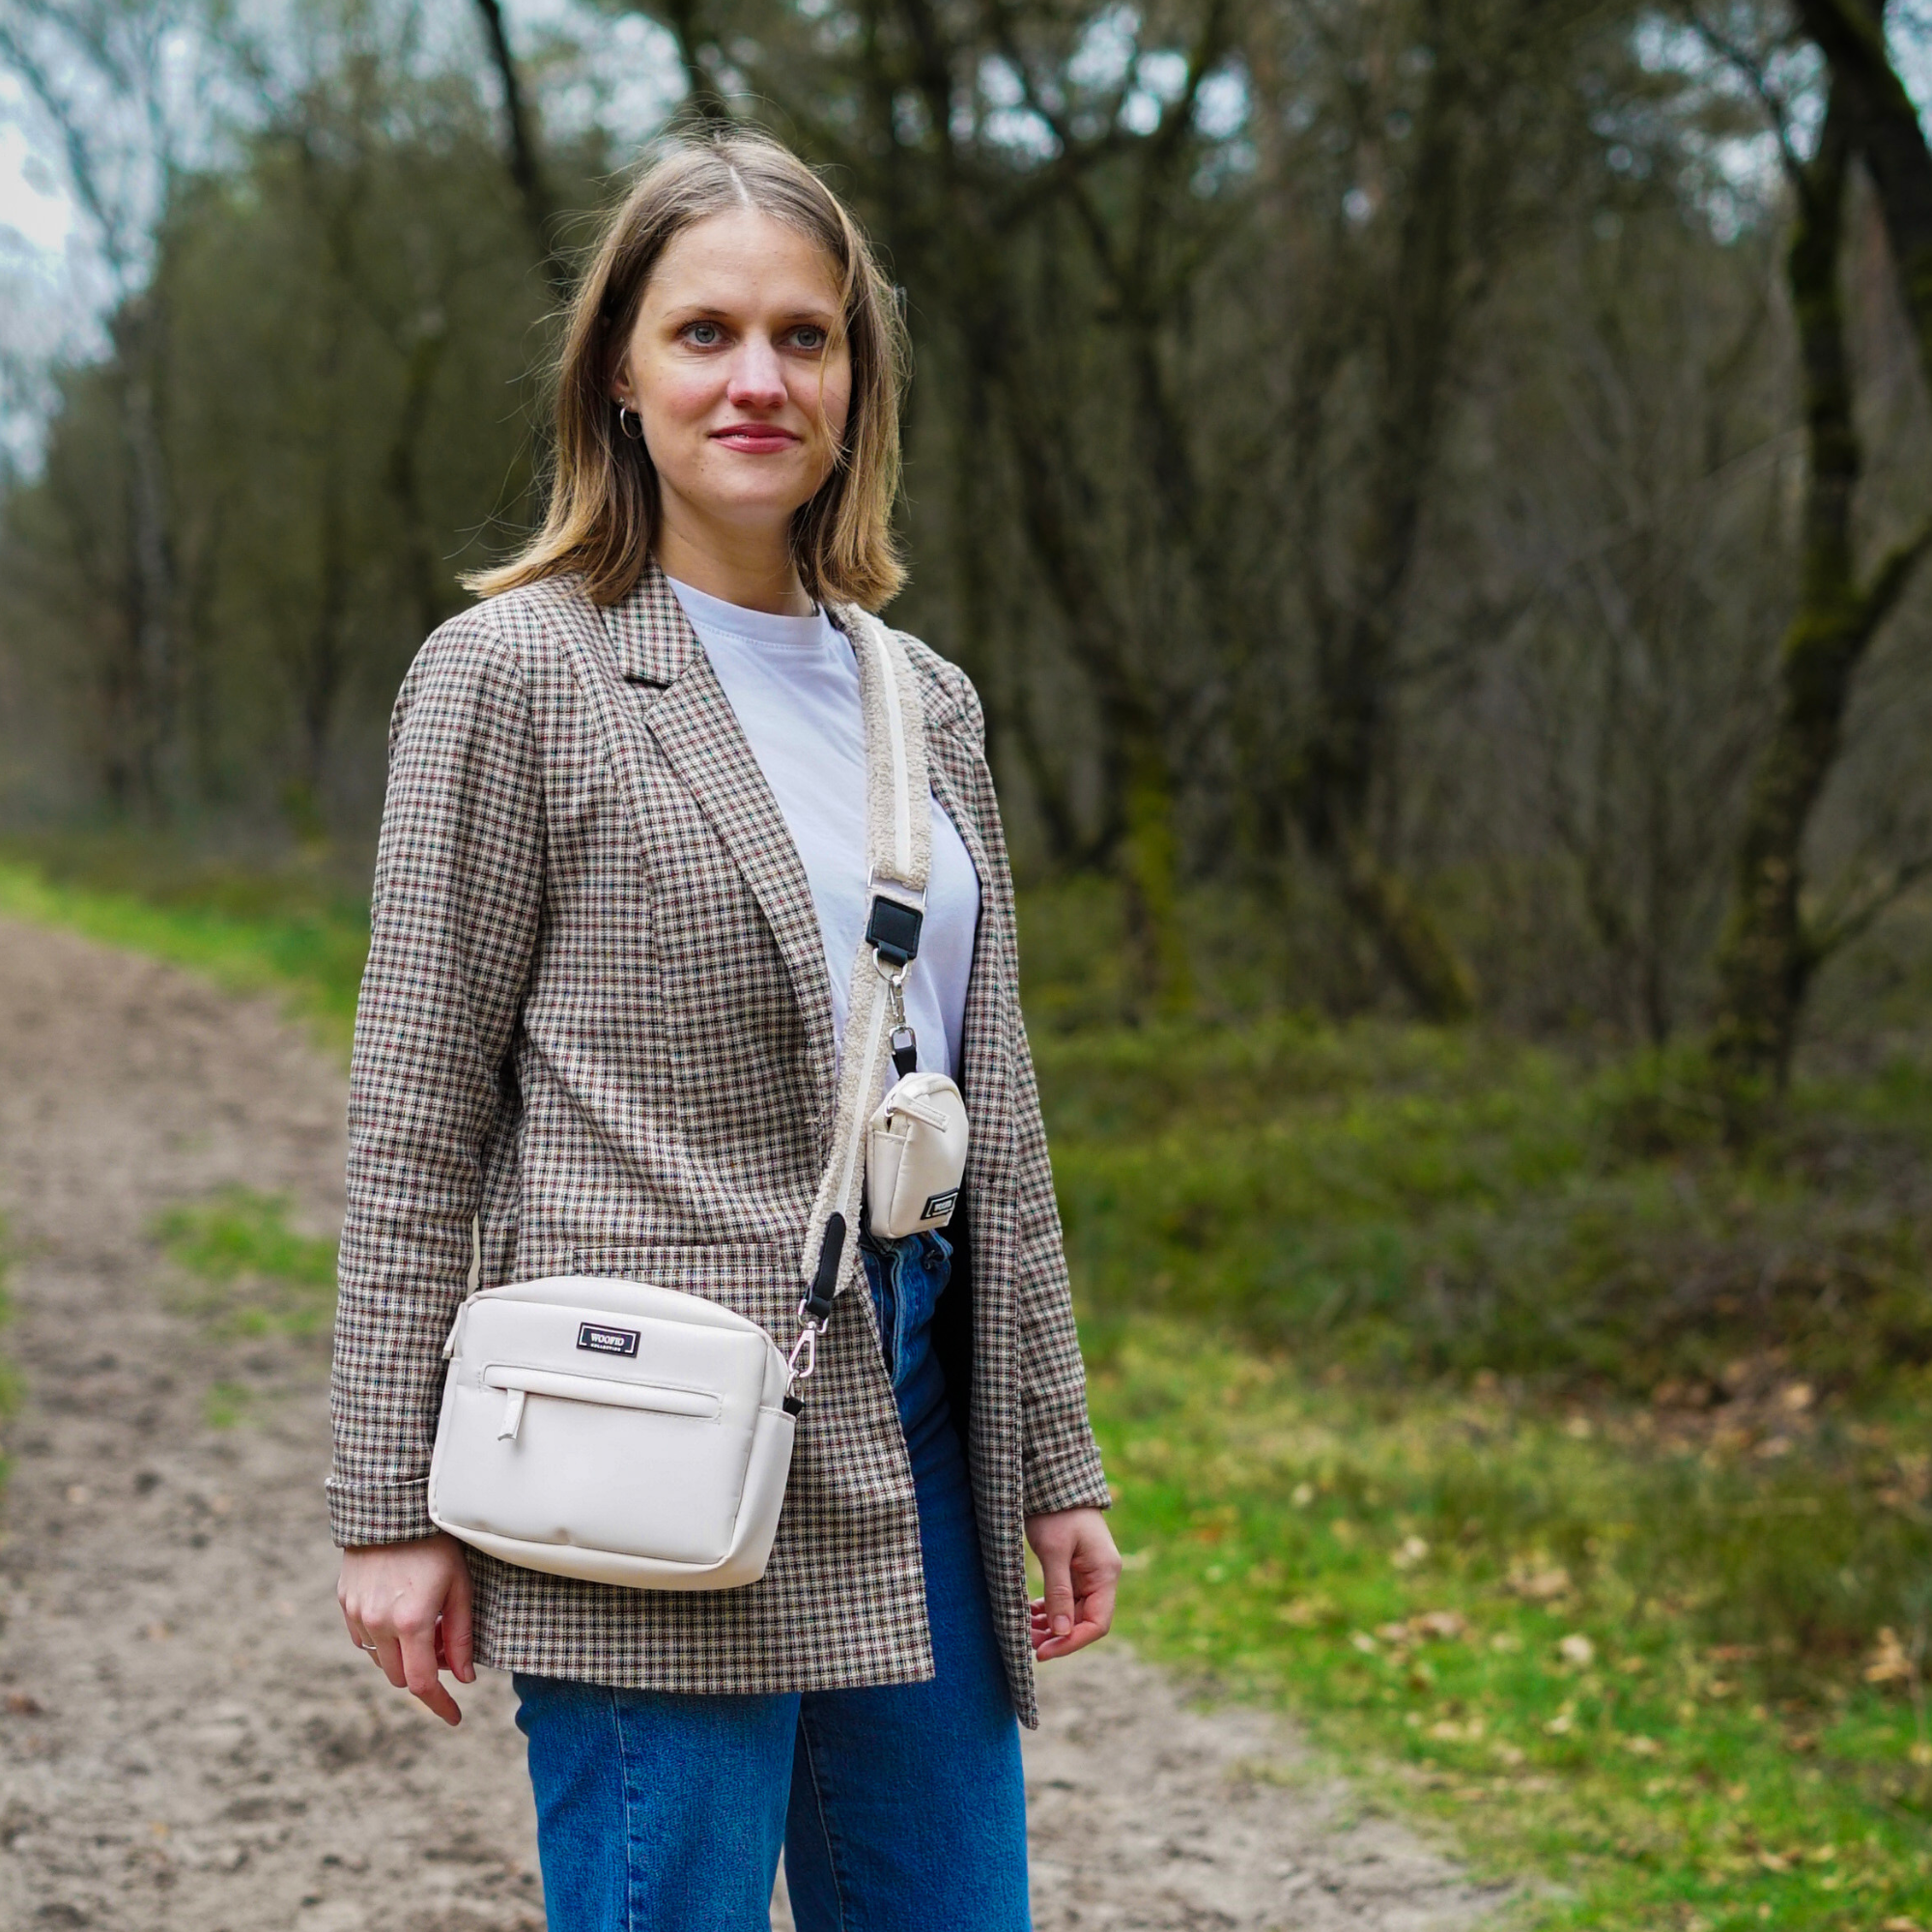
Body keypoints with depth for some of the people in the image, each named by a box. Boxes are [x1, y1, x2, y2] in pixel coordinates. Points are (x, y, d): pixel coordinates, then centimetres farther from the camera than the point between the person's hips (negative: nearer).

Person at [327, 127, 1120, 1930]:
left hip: (913, 1420, 6)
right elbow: (414, 1120, -5)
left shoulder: (927, 700, 14)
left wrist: (1056, 1463, 14)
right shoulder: (515, 673, -4)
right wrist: (392, 1505, -8)